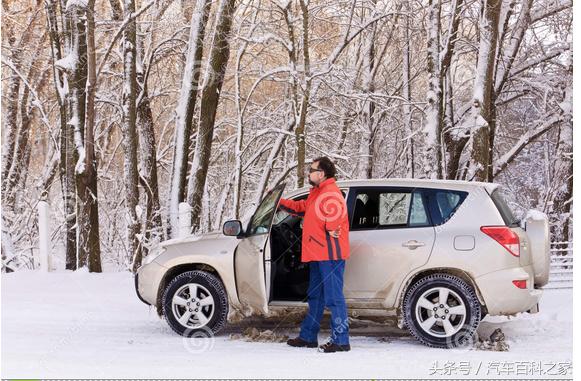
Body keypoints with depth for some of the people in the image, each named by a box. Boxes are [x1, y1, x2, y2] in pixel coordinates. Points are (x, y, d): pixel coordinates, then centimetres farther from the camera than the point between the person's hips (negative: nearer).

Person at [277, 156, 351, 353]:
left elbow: (335, 212, -37)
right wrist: (280, 203, 38)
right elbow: (301, 207, 36)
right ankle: (308, 336, 29)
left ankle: (341, 341, -7)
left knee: (333, 297, -10)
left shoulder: (330, 194, -16)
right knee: (315, 296, 18)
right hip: (318, 255, 11)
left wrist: (331, 230, -24)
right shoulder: (317, 193, 20)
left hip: (330, 255, -11)